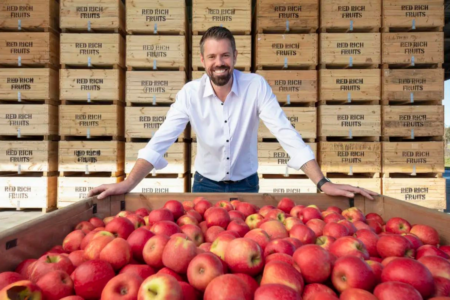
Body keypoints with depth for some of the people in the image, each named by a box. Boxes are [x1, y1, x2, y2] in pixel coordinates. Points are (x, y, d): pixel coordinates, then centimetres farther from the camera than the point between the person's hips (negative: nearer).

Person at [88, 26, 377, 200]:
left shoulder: (256, 86, -16)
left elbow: (287, 133, -21)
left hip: (246, 185, 0)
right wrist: (128, 184, -31)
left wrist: (323, 183, -30)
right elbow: (161, 140, -18)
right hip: (205, 185, 1)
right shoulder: (190, 93, -14)